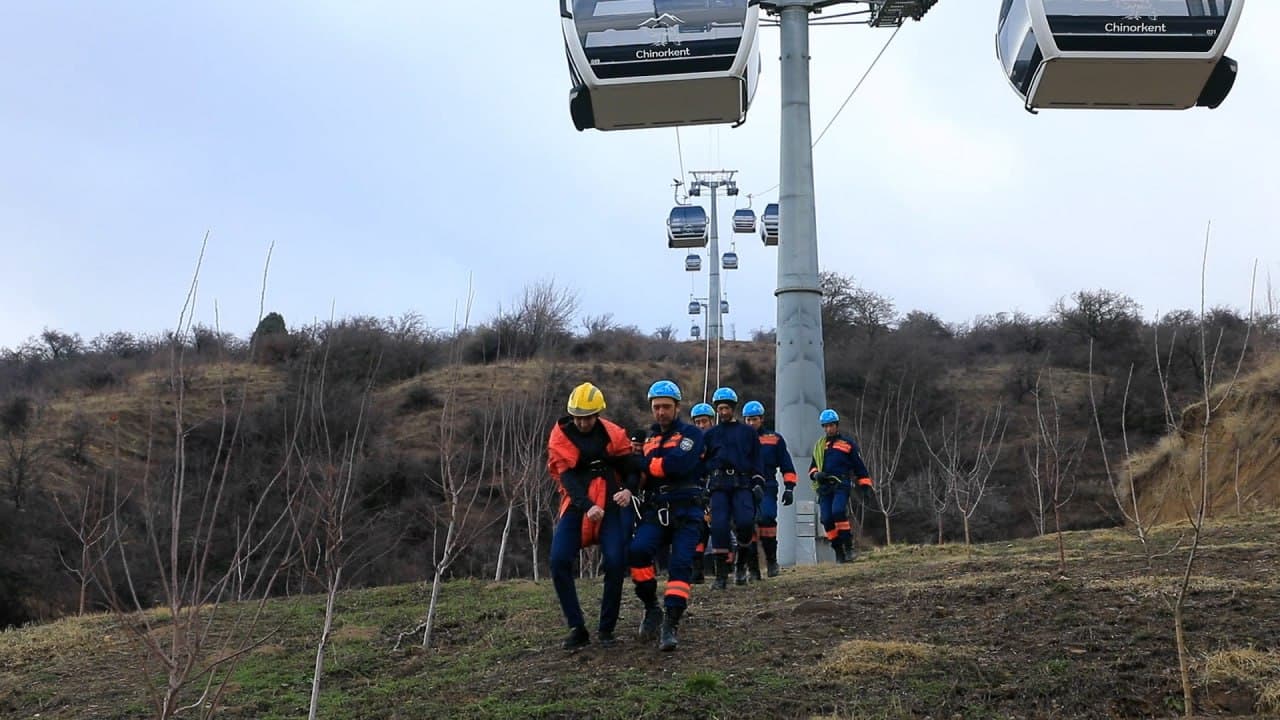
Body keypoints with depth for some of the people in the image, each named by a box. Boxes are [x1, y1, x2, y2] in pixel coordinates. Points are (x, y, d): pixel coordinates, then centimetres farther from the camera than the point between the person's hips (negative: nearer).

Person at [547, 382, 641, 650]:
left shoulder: (613, 434, 1)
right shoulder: (560, 435, -2)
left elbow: (632, 469, 5)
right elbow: (567, 477, -11)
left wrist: (628, 490, -19)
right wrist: (587, 507, -26)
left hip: (611, 506, 0)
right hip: (576, 505, 0)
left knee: (616, 563, -13)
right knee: (559, 562, -15)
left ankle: (606, 628, 3)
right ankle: (577, 628, -4)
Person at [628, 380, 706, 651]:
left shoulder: (690, 434, 3)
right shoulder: (649, 439, 22)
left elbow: (679, 463, -17)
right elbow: (639, 477, 16)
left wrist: (646, 463, -5)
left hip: (686, 513, -3)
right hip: (655, 509, 4)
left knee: (679, 565, -16)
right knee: (637, 550, -22)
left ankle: (671, 624, -13)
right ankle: (651, 608, -6)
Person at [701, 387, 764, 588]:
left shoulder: (747, 432, 15)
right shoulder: (711, 434, 18)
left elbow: (756, 460, 14)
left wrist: (758, 484, 3)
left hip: (742, 484, -1)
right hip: (719, 485, 1)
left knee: (745, 522, -20)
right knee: (719, 526, -12)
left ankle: (742, 565, 2)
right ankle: (721, 575, -7)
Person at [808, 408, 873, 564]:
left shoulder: (848, 443, 8)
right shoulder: (819, 445, 20)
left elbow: (859, 467, 9)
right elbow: (812, 467, 25)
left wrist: (866, 487, 4)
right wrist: (816, 474, 0)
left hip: (842, 485, -4)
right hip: (824, 487, 4)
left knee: (838, 512, -25)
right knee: (827, 519, -6)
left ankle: (848, 547, -17)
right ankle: (838, 551, 4)